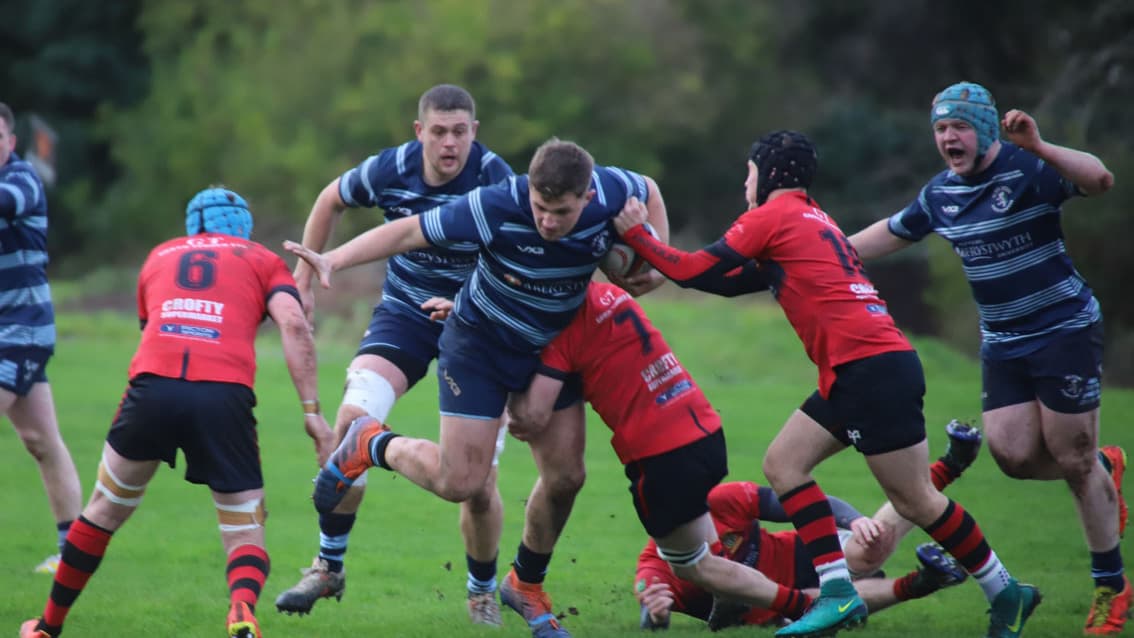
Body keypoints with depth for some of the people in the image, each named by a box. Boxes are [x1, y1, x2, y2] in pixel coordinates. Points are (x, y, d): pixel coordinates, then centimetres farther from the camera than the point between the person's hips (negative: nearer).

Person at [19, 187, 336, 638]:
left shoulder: (160, 256, 29)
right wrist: (312, 409, 1)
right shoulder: (262, 260, 20)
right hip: (225, 395, -2)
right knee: (245, 535, 8)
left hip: (153, 386, 2)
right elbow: (294, 325, 4)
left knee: (106, 511, 22)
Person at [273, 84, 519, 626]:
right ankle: (328, 567, -9)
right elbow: (332, 200, 9)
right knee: (353, 418, -23)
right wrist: (304, 276, 10)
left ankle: (482, 591, 24)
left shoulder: (495, 179, -21)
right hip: (405, 312, 2)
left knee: (479, 484, -4)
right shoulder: (389, 170, -12)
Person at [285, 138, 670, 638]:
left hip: (551, 347, 5)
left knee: (565, 476, 4)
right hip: (479, 346, -5)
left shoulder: (610, 190, -21)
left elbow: (649, 190, 4)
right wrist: (333, 261, -38)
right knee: (459, 481, -10)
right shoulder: (495, 207, -34)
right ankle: (372, 445, 19)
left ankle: (526, 585, 29)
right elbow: (409, 232, -28)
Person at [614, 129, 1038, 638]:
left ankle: (1005, 593, 5)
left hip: (871, 366, -9)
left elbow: (696, 272, -3)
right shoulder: (813, 219, 24)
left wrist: (636, 236, 8)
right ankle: (837, 593, 0)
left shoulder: (772, 216, -2)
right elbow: (735, 282, 29)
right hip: (856, 371, 9)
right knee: (782, 463, 7)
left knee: (914, 500, -3)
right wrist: (653, 271, 29)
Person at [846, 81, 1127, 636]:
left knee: (1073, 460, -5)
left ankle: (1112, 585, 9)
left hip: (1064, 328, -6)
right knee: (1013, 455, -6)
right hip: (1003, 341, 6)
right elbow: (892, 233, 22)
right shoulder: (941, 194, 5)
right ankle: (1104, 468, 25)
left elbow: (1100, 180, -33)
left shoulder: (1028, 170, -15)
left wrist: (1037, 148, -45)